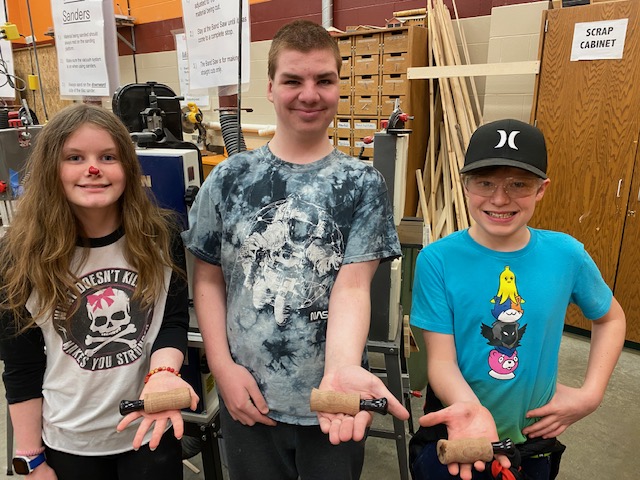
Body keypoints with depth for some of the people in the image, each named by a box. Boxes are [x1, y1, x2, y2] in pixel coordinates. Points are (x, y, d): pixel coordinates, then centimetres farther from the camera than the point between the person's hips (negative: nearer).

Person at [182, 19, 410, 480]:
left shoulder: (362, 184, -6)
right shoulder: (229, 179, -2)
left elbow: (352, 286, -15)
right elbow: (208, 279, 2)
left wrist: (343, 368, -32)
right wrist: (223, 366, -7)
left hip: (329, 400, -1)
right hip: (247, 398, 1)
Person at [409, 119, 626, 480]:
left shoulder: (566, 254, -10)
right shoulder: (438, 259, -18)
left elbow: (611, 318, 8)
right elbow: (441, 358, -17)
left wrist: (591, 393, -3)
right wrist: (470, 407, -35)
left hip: (535, 440, 3)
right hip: (453, 438, -2)